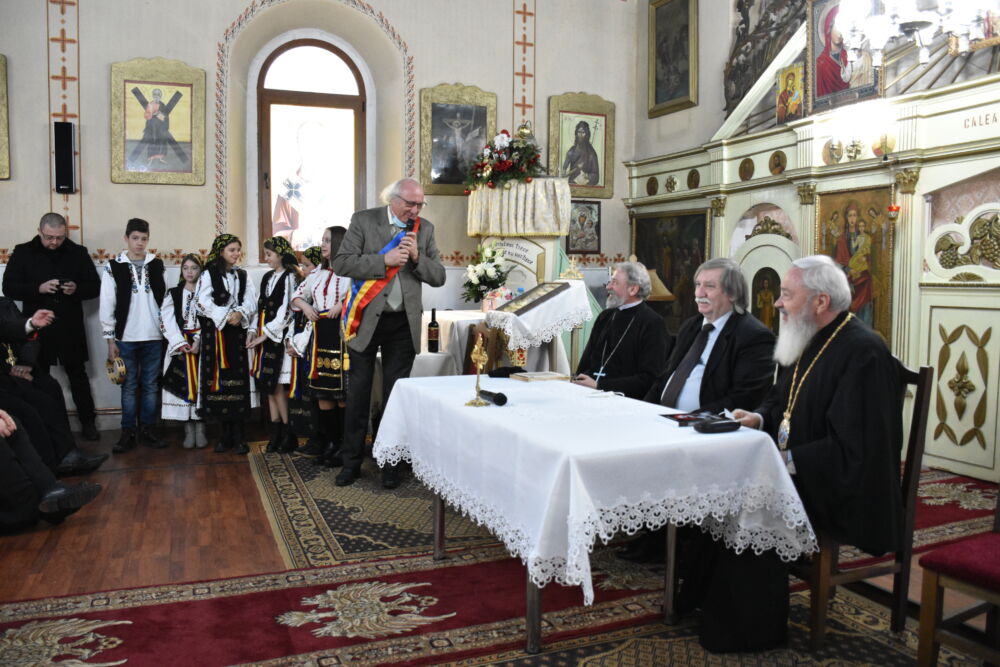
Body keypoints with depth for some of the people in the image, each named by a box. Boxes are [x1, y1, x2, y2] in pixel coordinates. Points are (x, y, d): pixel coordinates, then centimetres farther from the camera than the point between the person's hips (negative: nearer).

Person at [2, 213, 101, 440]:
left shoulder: (78, 253, 3)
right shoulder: (23, 253, 1)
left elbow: (95, 286, 6)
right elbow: (9, 287, -2)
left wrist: (77, 289, -16)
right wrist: (38, 288, -19)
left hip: (70, 328, 0)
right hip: (36, 328, 0)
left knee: (78, 375, 9)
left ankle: (88, 422, 18)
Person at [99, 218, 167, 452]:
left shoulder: (157, 265, 7)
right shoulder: (114, 267, 1)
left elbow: (165, 300, 9)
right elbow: (107, 306, 0)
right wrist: (110, 340, -3)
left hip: (154, 337, 2)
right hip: (126, 338, -2)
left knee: (151, 386, 6)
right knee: (129, 387, 4)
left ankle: (147, 430, 16)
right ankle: (128, 433, 13)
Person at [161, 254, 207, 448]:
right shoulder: (173, 294, 9)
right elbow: (168, 321, 0)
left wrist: (198, 342, -14)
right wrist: (181, 343, -12)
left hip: (201, 344, -1)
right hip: (179, 346, 1)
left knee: (201, 385, -2)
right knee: (183, 386, -2)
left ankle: (200, 430, 5)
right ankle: (189, 431, 5)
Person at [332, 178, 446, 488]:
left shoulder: (425, 229, 5)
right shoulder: (363, 220, -3)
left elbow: (439, 277, 4)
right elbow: (340, 263, -12)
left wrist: (417, 257, -14)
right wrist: (384, 260, -20)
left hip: (403, 323, 2)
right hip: (367, 319, -2)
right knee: (358, 392, 8)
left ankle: (391, 463, 22)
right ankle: (352, 462, 22)